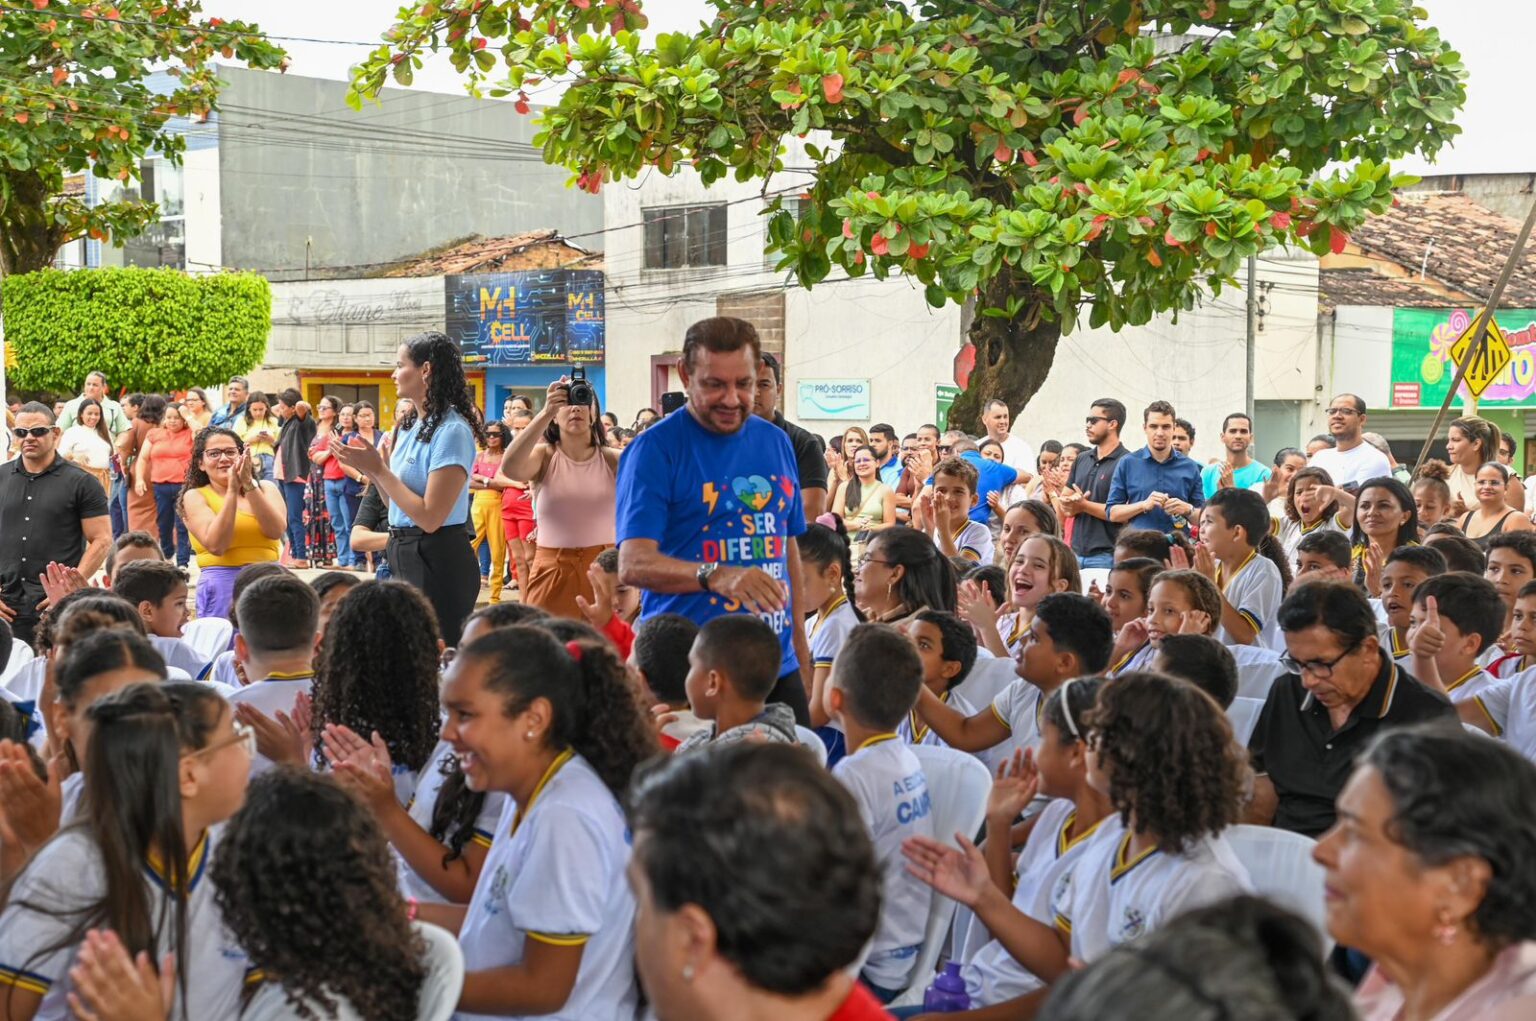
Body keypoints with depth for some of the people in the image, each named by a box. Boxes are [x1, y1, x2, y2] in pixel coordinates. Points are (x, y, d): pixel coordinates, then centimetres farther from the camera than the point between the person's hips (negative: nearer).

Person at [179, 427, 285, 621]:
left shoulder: (266, 489, 11)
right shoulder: (195, 496, 5)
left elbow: (276, 531, -8)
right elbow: (216, 545, -11)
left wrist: (249, 485, -14)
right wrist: (232, 490, -13)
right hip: (222, 585, -2)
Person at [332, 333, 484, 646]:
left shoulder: (451, 430, -17)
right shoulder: (413, 425, 10)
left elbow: (430, 518, -22)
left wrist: (379, 470, -17)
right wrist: (370, 469, 0)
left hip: (437, 561, -9)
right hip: (404, 551, 9)